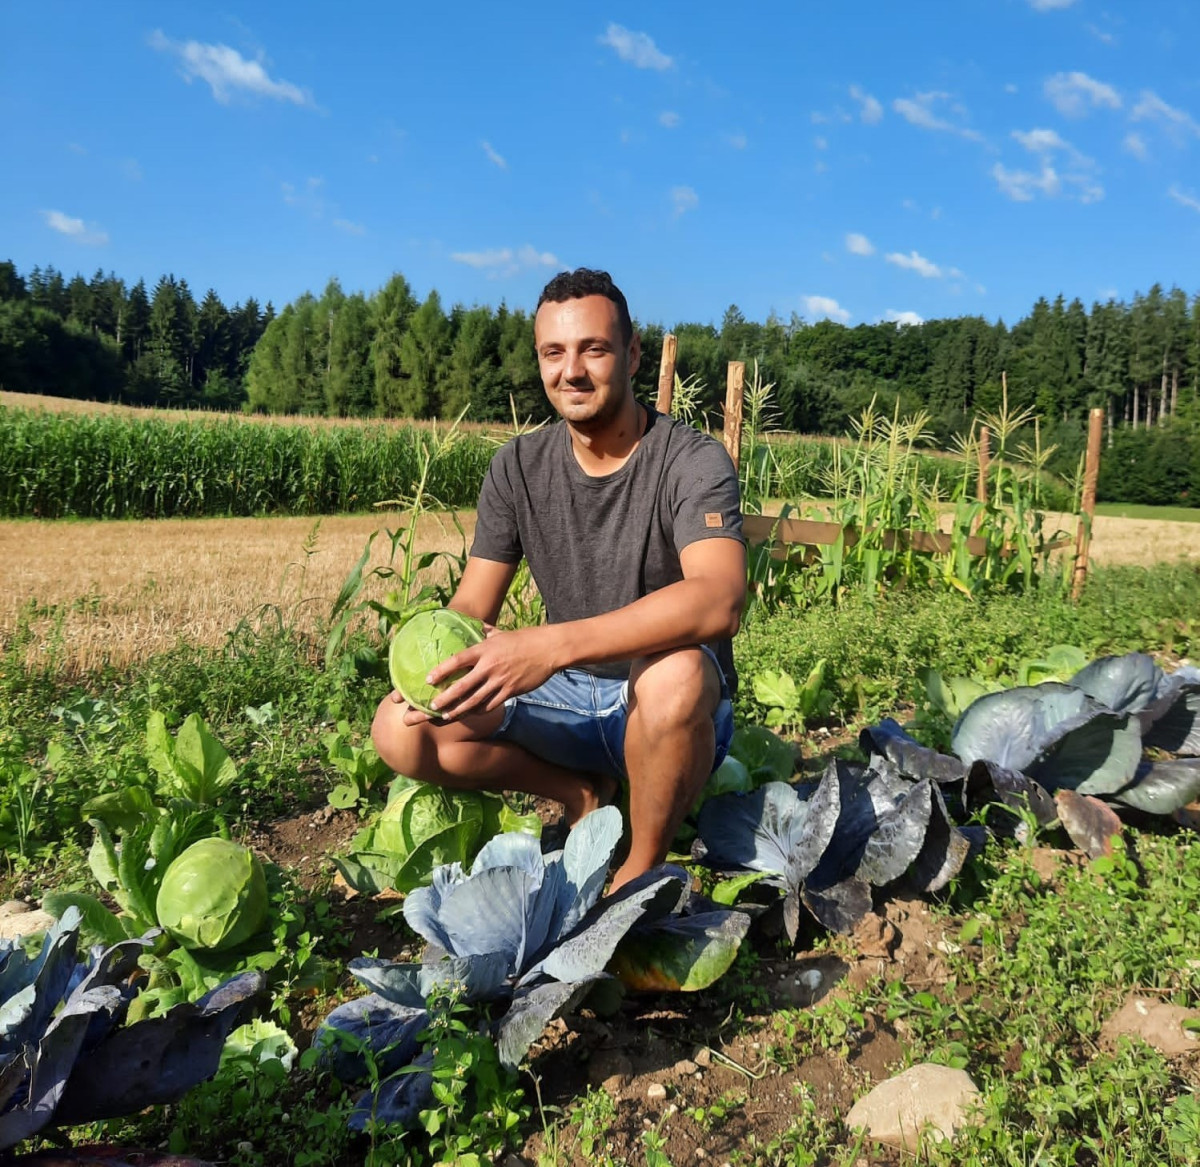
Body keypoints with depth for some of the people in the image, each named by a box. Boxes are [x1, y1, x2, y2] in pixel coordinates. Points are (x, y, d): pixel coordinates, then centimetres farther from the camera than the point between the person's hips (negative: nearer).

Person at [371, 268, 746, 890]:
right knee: (399, 730, -14)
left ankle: (642, 868, -12)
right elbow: (472, 605, -1)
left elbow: (719, 601, -35)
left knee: (672, 673, -40)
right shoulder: (518, 466, -1)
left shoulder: (692, 461, -17)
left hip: (684, 707, -4)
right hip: (566, 698, 5)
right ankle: (583, 791, 6)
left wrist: (552, 644, -45)